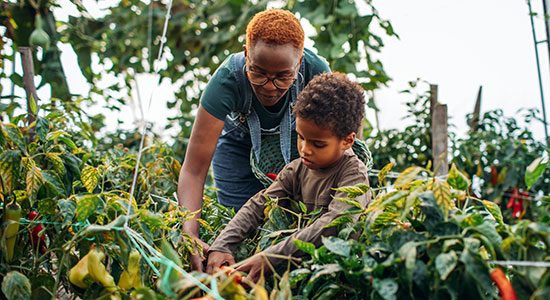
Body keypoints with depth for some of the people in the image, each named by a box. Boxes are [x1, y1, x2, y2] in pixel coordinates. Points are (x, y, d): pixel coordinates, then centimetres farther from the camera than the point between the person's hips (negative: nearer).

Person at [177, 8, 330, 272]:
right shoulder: (227, 81, -38)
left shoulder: (316, 71, -35)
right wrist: (190, 236, -52)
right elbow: (193, 171, -39)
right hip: (239, 139, -1)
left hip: (295, 135, 1)